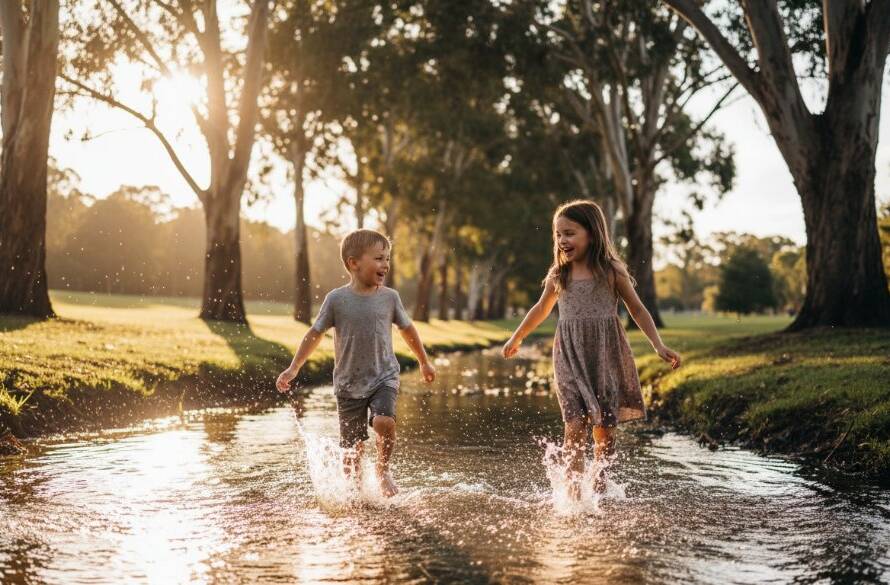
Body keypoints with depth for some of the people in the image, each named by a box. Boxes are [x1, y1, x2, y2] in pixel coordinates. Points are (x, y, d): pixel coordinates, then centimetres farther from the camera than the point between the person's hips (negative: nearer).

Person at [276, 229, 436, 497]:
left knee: (384, 421, -25)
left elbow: (407, 329, 13)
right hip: (349, 384, 0)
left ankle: (383, 469, 1)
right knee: (352, 447, 4)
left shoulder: (389, 297, -2)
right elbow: (315, 333, 1)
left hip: (384, 377, 0)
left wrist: (424, 363, 22)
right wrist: (293, 368, -2)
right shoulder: (337, 299, -7)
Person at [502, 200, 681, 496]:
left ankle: (599, 482, 26)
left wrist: (658, 345, -3)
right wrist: (516, 338, 33)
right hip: (570, 358, 1)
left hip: (606, 355, -1)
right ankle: (574, 491, -8)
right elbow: (541, 309, 23)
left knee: (604, 428, 4)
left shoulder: (612, 271, -2)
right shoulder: (558, 276, 6)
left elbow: (637, 309, 6)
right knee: (576, 425, -12)